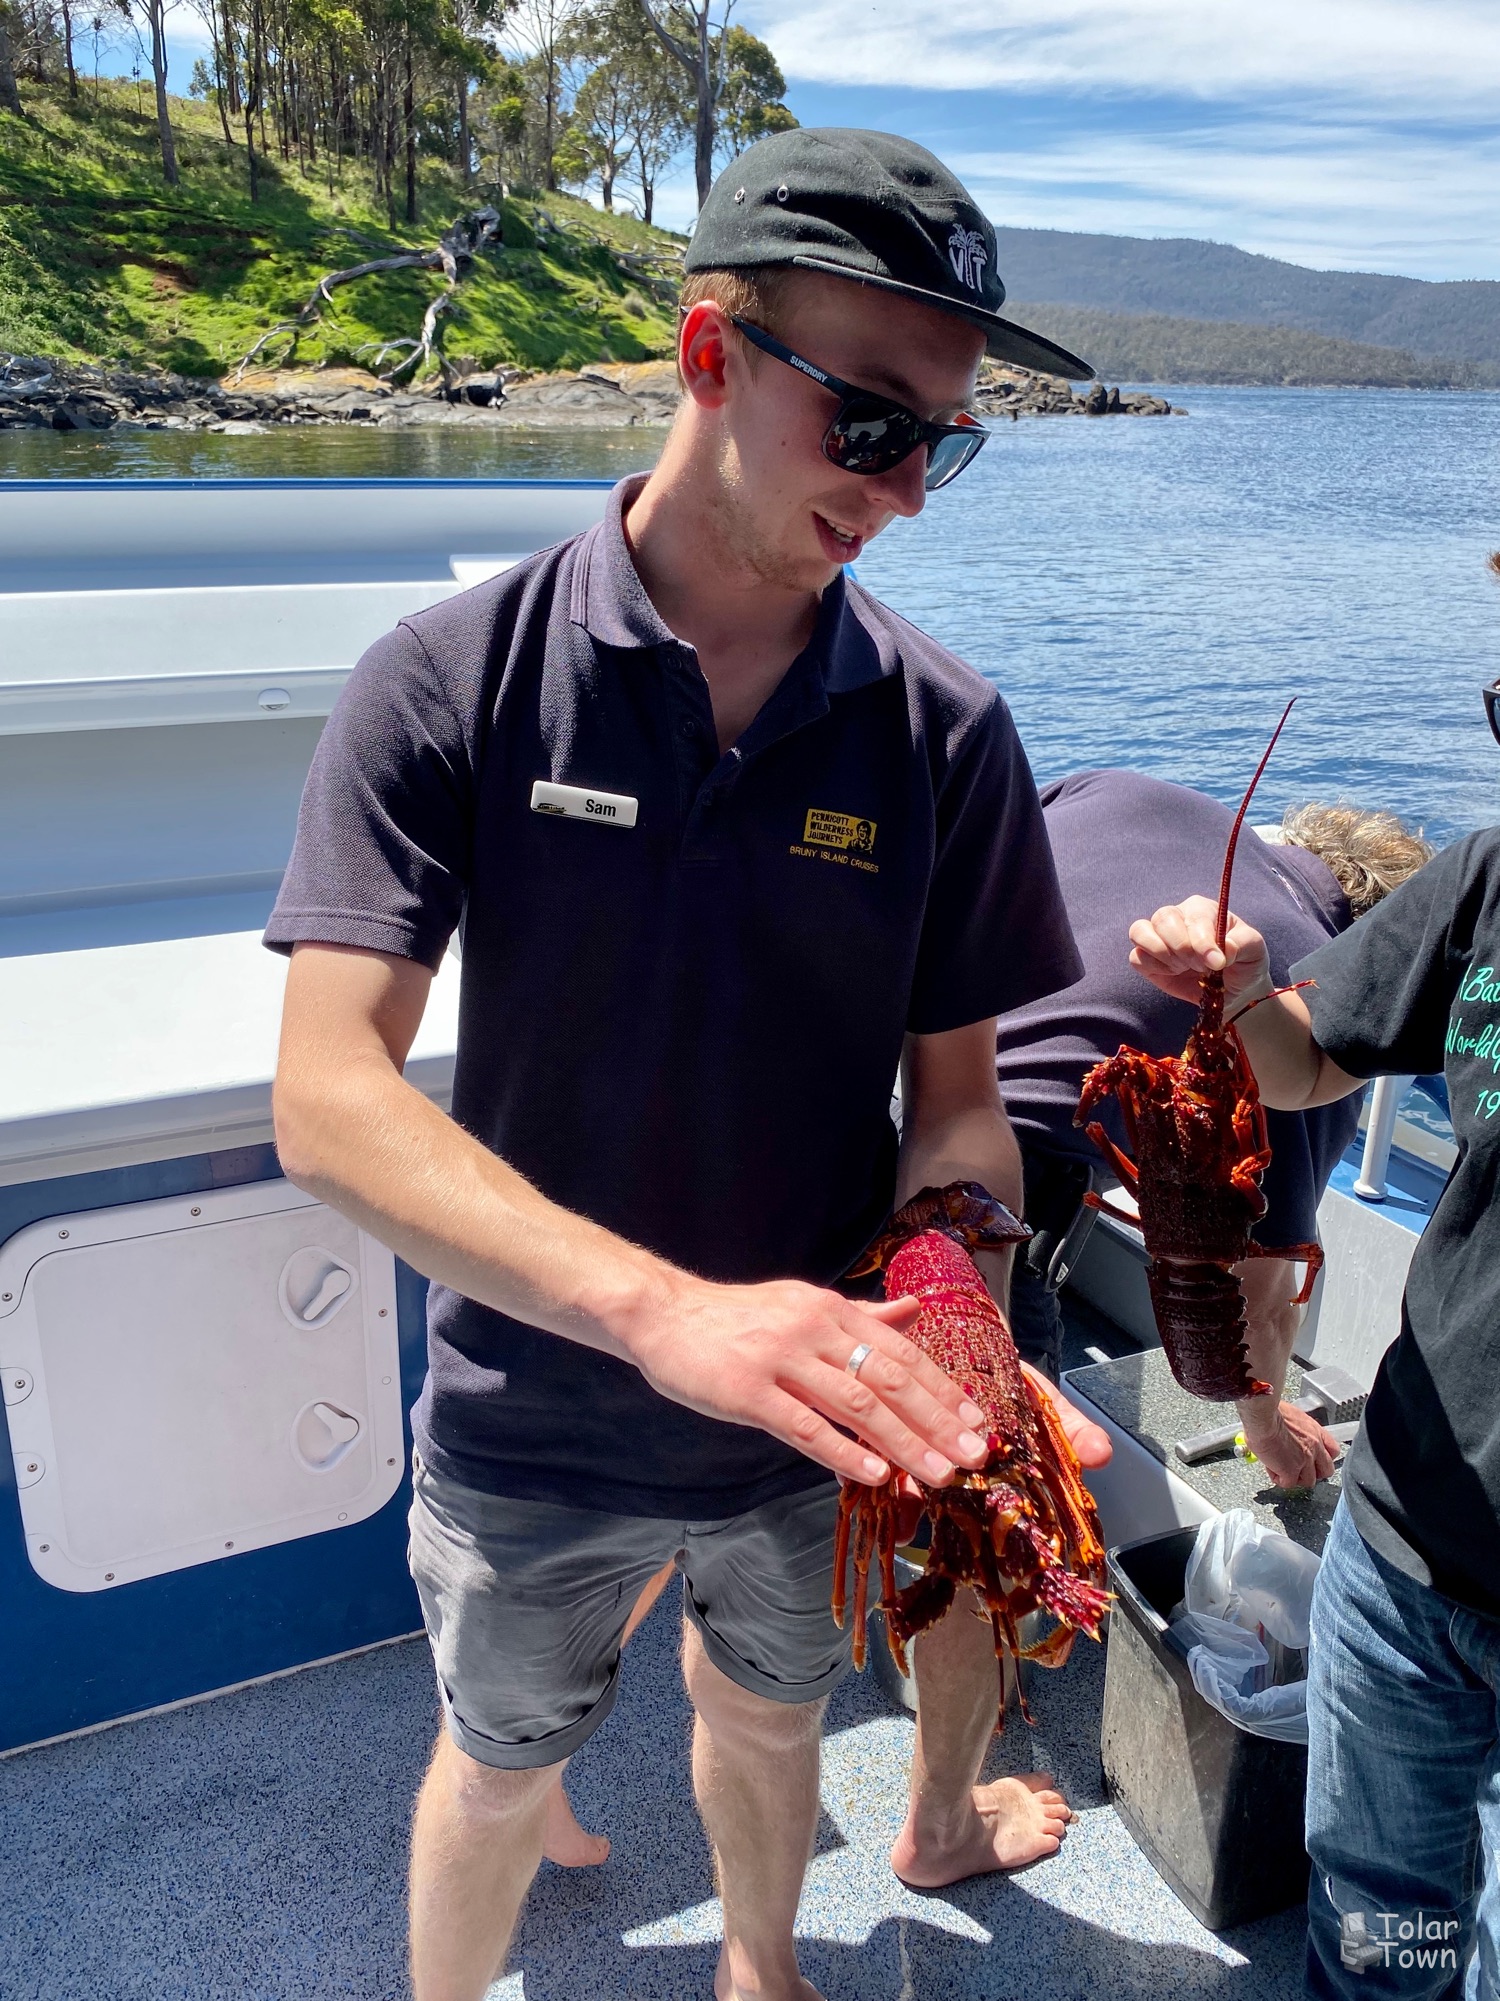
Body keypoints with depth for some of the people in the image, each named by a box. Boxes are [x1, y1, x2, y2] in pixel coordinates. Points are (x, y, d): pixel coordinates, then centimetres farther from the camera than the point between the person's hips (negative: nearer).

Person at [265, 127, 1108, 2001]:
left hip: (804, 1417, 3)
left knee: (765, 1715, 29)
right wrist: (663, 1307, -38)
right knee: (499, 1766, 23)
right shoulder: (456, 681, -18)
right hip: (534, 1417, -2)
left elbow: (956, 1095, -5)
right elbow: (327, 1101, -25)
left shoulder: (944, 733, -11)